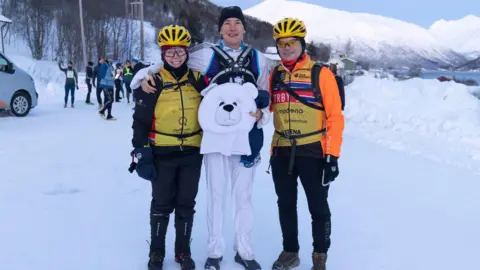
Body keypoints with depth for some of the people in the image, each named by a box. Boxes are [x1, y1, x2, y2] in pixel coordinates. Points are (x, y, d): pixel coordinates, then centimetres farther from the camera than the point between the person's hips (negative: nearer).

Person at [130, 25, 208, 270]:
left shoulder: (198, 79, 4)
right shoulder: (153, 80, -6)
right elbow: (141, 119, -5)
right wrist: (141, 151, -8)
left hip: (192, 153, 3)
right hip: (162, 153, -2)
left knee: (186, 203, 11)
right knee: (161, 203, 8)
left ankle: (183, 250, 26)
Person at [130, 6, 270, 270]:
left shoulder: (258, 59, 6)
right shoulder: (208, 55, -2)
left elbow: (266, 96, 14)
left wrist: (261, 113, -5)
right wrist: (145, 75, -12)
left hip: (247, 135, 2)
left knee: (244, 195, 11)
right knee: (216, 194, 7)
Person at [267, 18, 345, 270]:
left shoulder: (321, 74, -8)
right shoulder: (274, 76, 6)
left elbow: (335, 117, -9)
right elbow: (263, 107, 19)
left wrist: (332, 155, -12)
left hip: (313, 152, -4)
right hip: (281, 153, 4)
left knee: (318, 207, 7)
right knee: (286, 204, 15)